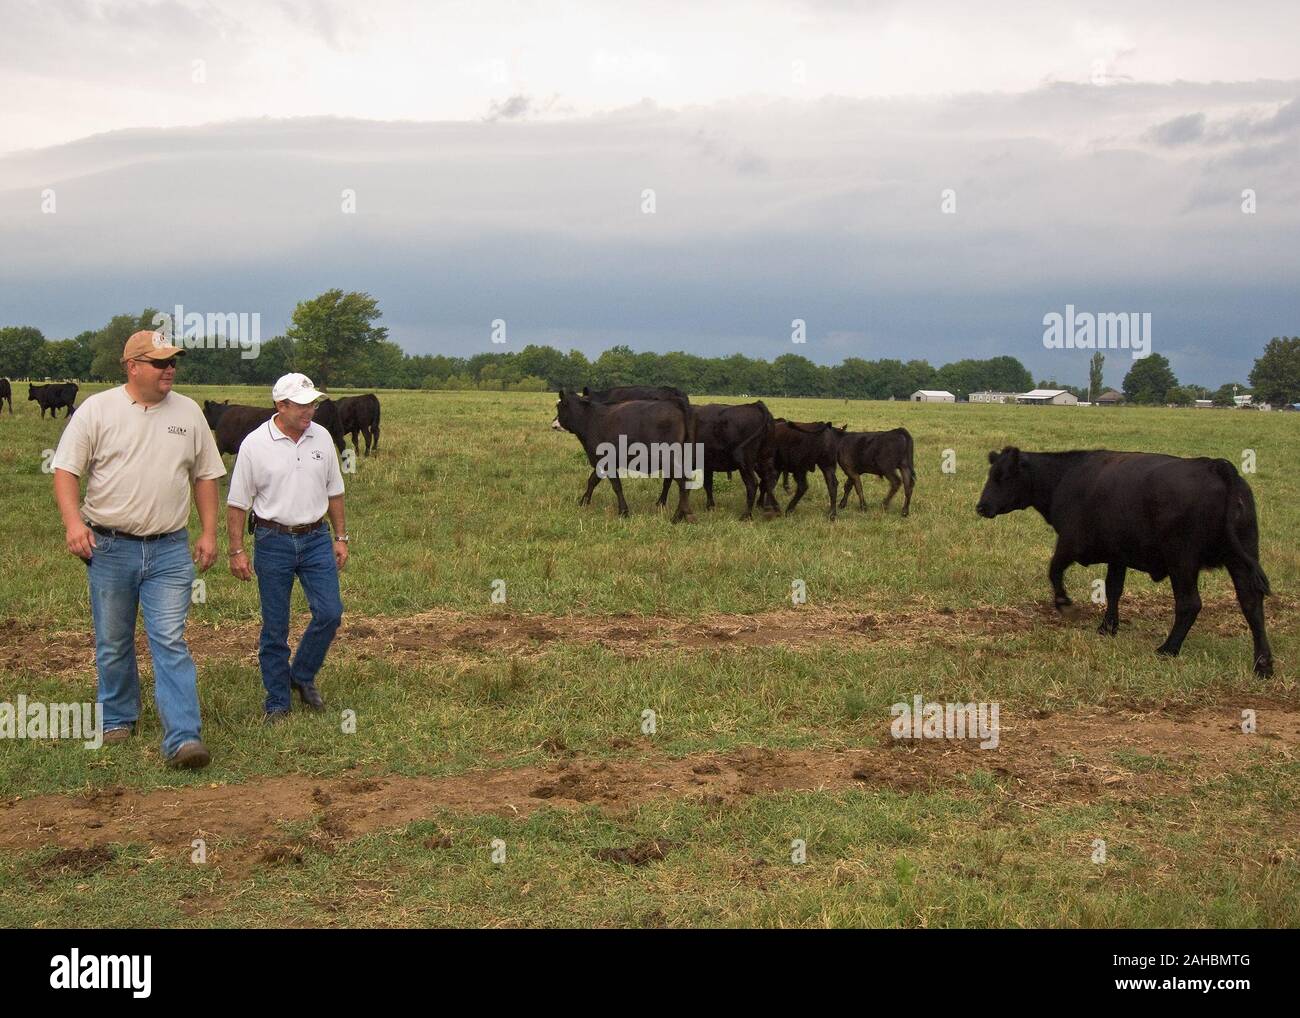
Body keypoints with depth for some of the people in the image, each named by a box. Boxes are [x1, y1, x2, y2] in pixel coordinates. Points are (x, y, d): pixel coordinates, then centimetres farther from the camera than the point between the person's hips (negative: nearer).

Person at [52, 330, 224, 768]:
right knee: (113, 644, 12)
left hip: (170, 550, 1)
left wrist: (209, 532, 6)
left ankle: (183, 738, -13)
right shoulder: (96, 410, -2)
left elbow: (205, 475, 12)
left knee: (171, 642, -8)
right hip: (109, 547, 0)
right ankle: (118, 719, 31)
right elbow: (65, 470, -3)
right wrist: (73, 521, -18)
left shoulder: (188, 412, 6)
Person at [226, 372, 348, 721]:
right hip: (273, 541, -3)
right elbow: (237, 503, -3)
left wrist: (341, 537, 12)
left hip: (316, 539, 3)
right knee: (275, 627, 3)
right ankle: (278, 703, 14)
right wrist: (236, 551, -6)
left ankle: (302, 675, 20)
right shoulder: (255, 444, -8)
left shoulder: (321, 438, 3)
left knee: (330, 613, -4)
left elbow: (334, 492, 13)